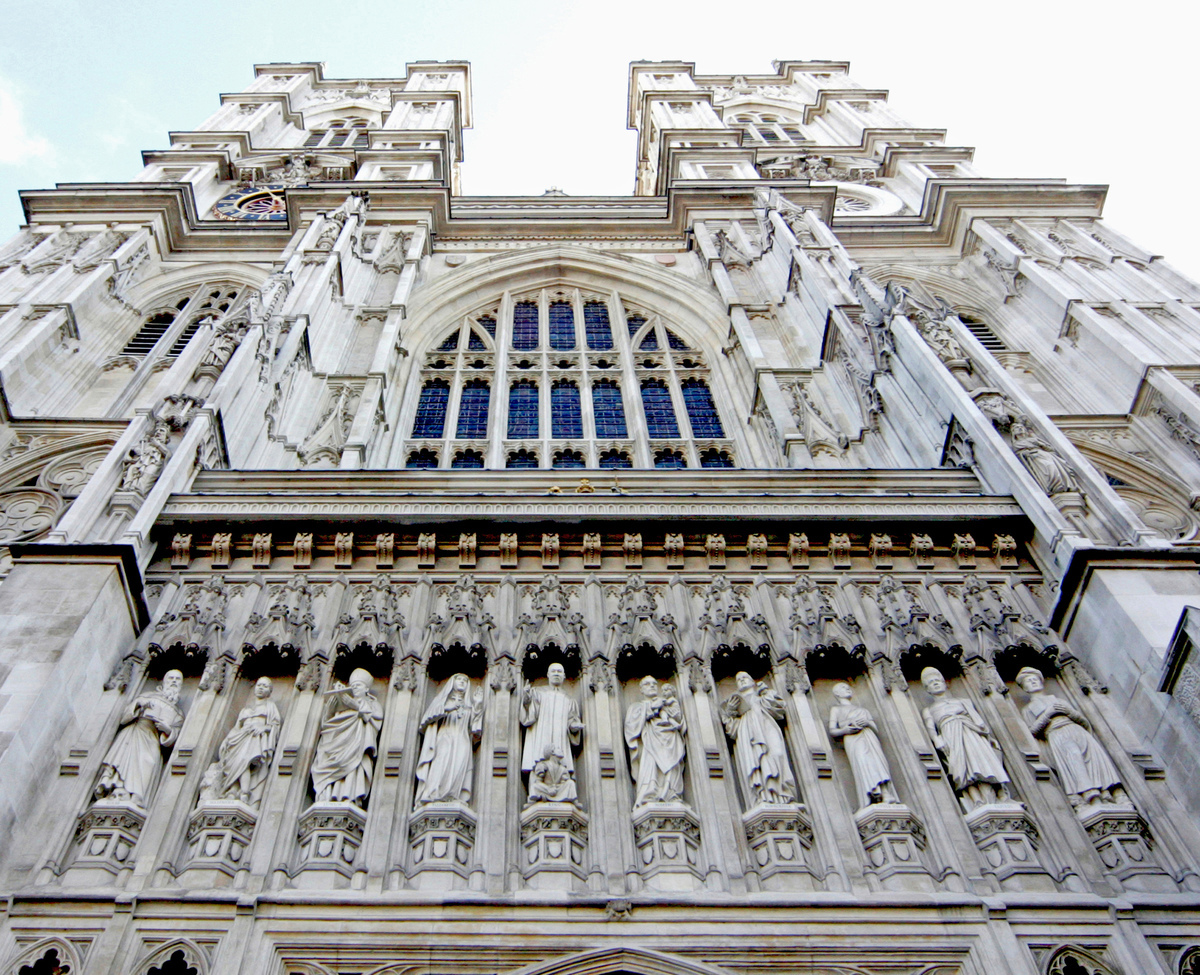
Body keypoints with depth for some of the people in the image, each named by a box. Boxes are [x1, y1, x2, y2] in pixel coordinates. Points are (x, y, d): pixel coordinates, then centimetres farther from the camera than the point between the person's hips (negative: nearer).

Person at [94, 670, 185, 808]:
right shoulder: (148, 696, 30)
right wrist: (138, 703, 0)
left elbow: (172, 739, 15)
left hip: (153, 738, 0)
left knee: (148, 759, -29)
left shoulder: (178, 714, 31)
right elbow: (124, 718, 18)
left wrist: (167, 729, -7)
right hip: (136, 729, 0)